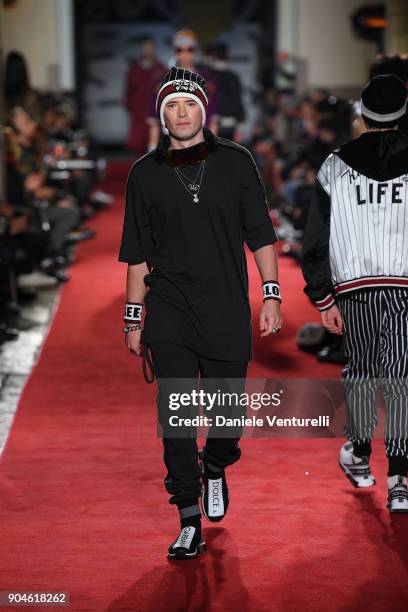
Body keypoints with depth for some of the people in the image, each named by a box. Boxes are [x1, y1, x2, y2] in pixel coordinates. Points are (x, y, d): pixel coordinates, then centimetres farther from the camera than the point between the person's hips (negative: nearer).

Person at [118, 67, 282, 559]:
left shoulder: (235, 162, 5)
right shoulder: (145, 173, 7)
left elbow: (260, 234, 7)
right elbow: (137, 253, 10)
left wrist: (271, 295, -1)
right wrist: (133, 318, 8)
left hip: (227, 309, 0)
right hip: (168, 313, 0)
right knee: (175, 415, -3)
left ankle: (215, 469, 38)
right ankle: (189, 523, 5)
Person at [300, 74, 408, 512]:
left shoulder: (335, 166, 3)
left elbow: (317, 238, 1)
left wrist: (323, 300, 5)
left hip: (354, 285, 1)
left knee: (360, 371, 16)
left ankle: (359, 458, 33)